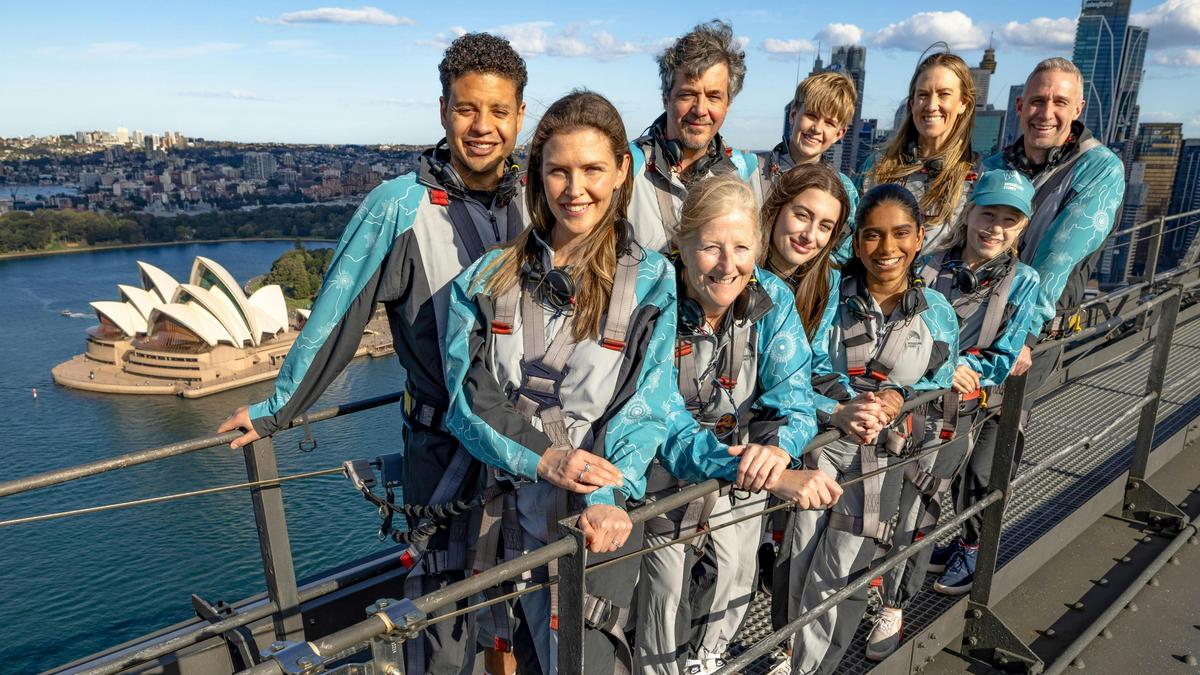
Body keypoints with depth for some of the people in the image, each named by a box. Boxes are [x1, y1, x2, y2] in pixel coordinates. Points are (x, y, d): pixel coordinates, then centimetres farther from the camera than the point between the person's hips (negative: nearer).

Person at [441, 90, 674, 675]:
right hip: (512, 512, 3)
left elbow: (643, 406, -9)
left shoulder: (651, 281, -3)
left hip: (598, 519, -2)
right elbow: (465, 402, -3)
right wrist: (543, 459, -19)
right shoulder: (488, 280, 3)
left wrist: (606, 498, -25)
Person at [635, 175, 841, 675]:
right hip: (670, 466, -3)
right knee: (667, 577, 1)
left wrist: (777, 447, -41)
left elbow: (793, 399, -16)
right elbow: (665, 421, -32)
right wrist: (774, 478, -45)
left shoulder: (773, 300, -14)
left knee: (737, 568, 13)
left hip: (746, 459, 3)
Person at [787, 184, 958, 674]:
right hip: (822, 445, 0)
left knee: (836, 576, 0)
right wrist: (839, 412, -25)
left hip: (890, 456, 0)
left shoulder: (936, 312, 2)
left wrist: (901, 400, -13)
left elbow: (942, 386, 7)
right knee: (802, 571, 2)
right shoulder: (831, 301, -3)